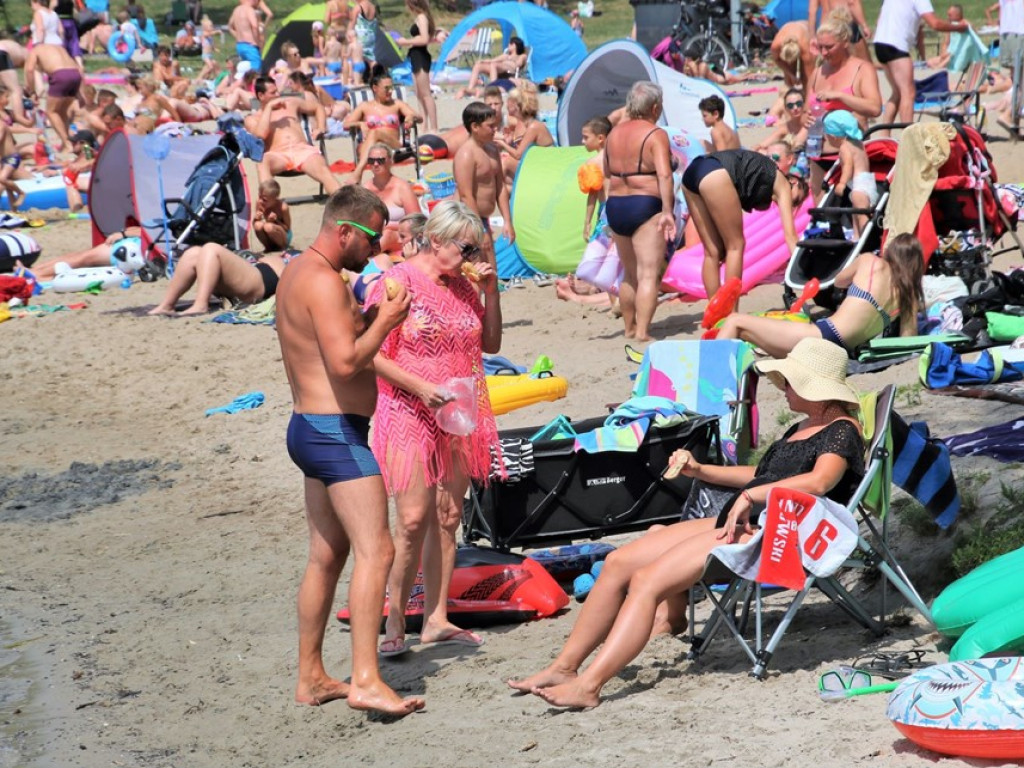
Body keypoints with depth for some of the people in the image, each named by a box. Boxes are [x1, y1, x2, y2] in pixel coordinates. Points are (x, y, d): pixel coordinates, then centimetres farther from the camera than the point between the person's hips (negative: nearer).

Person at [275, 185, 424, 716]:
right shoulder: (323, 281, -17)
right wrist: (385, 321, -12)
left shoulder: (296, 274, 15)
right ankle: (366, 681, -19)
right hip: (335, 432, -11)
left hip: (309, 428, 11)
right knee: (375, 551, -14)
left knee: (327, 554, 15)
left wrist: (364, 320, 13)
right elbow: (346, 362, -25)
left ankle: (311, 678, 21)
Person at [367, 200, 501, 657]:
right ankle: (394, 623, -3)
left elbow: (490, 344, 16)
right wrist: (422, 388, -20)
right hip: (409, 416, -6)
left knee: (448, 518, 6)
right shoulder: (398, 282, -9)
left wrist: (490, 292, 3)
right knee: (413, 520, -11)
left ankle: (436, 619, 12)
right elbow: (373, 354, -11)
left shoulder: (462, 286, 11)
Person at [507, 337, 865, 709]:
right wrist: (700, 470, 24)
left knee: (646, 580, -23)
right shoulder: (802, 428, 23)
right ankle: (564, 667, 0)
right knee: (618, 562, 0)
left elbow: (818, 482, -27)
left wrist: (750, 496, -23)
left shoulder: (841, 430, -8)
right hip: (735, 523, 10)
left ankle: (588, 686, -27)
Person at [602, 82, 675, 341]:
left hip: (615, 206, 7)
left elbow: (606, 172, 20)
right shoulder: (655, 135, -10)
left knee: (630, 274, 20)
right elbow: (664, 174, -21)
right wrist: (667, 211, -23)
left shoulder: (615, 133, 11)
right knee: (649, 274, -7)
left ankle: (629, 327, 29)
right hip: (646, 206, -7)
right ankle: (642, 332, -15)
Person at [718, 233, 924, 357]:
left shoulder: (870, 262, 6)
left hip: (824, 334, -6)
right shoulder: (910, 293, 12)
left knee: (735, 322, 0)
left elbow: (839, 281, 27)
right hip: (844, 352, 6)